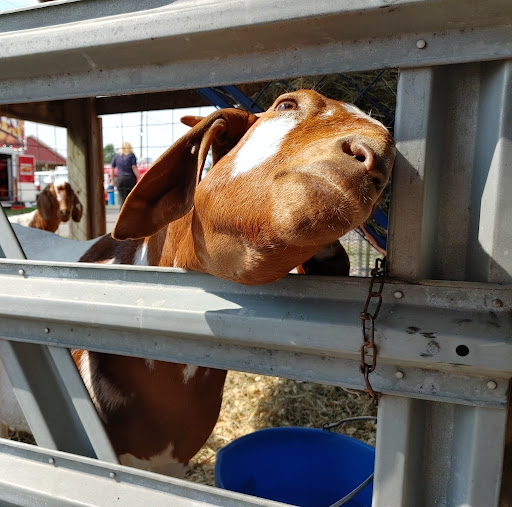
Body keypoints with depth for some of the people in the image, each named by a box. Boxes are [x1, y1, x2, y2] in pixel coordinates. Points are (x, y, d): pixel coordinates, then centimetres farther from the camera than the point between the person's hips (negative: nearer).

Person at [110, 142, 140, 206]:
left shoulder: (116, 156, 9)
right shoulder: (131, 156, -1)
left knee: (123, 200, 0)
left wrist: (112, 180, 18)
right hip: (131, 179, -2)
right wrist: (140, 178, -8)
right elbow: (134, 168, -9)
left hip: (120, 180, 3)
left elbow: (112, 169, 11)